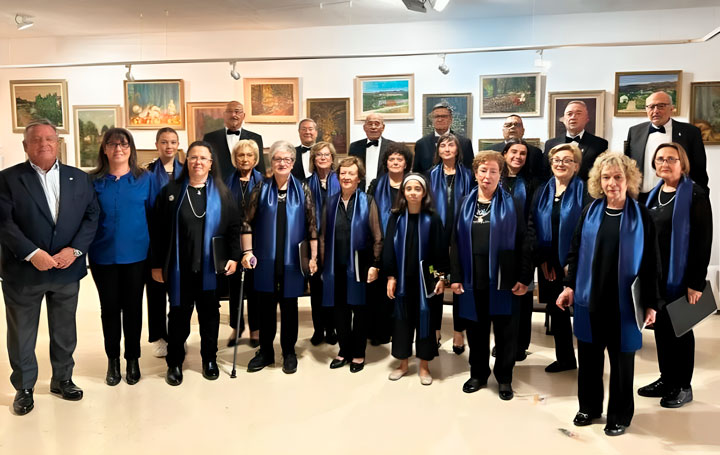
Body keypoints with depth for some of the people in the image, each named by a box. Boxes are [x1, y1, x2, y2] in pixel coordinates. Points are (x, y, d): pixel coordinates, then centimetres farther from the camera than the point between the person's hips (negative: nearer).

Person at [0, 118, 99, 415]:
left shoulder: (79, 178, 6)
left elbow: (92, 216, 1)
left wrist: (75, 249, -12)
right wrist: (32, 253, -21)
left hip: (67, 269, 2)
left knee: (64, 332, 15)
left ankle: (62, 380, 33)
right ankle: (24, 388, 28)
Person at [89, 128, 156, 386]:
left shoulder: (145, 179, 0)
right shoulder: (93, 180, 1)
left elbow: (154, 215, 1)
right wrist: (84, 248, 1)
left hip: (135, 254, -1)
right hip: (102, 255, 1)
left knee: (133, 306, 9)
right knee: (109, 307, 11)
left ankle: (132, 359, 24)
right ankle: (113, 360, 25)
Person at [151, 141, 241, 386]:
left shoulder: (222, 193, 4)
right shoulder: (171, 191, 2)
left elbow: (234, 228, 3)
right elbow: (158, 230, 1)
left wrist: (233, 257, -6)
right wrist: (157, 264, -2)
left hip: (211, 266, 1)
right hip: (179, 266, 0)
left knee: (209, 312, 11)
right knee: (179, 313, 8)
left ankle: (209, 359, 26)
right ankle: (174, 362, 21)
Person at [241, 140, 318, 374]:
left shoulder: (302, 190, 1)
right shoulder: (261, 189, 2)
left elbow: (312, 225, 0)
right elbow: (247, 222, 2)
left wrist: (313, 256, -4)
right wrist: (247, 252, -5)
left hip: (292, 260, -1)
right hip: (266, 259, 1)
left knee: (289, 306, 9)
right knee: (266, 306, 10)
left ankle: (289, 352, 23)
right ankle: (265, 351, 24)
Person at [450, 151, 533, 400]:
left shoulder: (511, 204, -1)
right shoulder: (466, 205, 7)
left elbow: (523, 243, -4)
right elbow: (456, 242, 6)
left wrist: (523, 277, -9)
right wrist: (455, 276, 0)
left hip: (502, 279, -2)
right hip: (473, 279, 3)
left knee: (504, 330, 7)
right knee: (476, 329, 12)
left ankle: (504, 378, 23)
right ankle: (478, 374, 28)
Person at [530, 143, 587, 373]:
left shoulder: (583, 191, -6)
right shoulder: (542, 192, 9)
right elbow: (534, 227, 7)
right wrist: (542, 259, -1)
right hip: (549, 264, 5)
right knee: (556, 310, 13)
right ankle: (564, 358, 28)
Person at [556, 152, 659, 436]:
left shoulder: (641, 216, -5)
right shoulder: (590, 212, 2)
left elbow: (650, 263, -4)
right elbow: (575, 252, 7)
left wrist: (650, 303, -5)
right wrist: (570, 286, 2)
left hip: (624, 302, -2)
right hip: (590, 298, 3)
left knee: (621, 360, 11)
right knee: (588, 356, 13)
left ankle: (619, 415, 27)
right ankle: (589, 407, 31)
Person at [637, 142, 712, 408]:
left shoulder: (695, 195, -10)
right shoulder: (653, 194, 9)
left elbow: (703, 240, -14)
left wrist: (696, 281, -17)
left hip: (679, 275, -6)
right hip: (654, 273, 6)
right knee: (661, 327, 13)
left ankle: (683, 386, 19)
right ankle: (666, 379, 26)